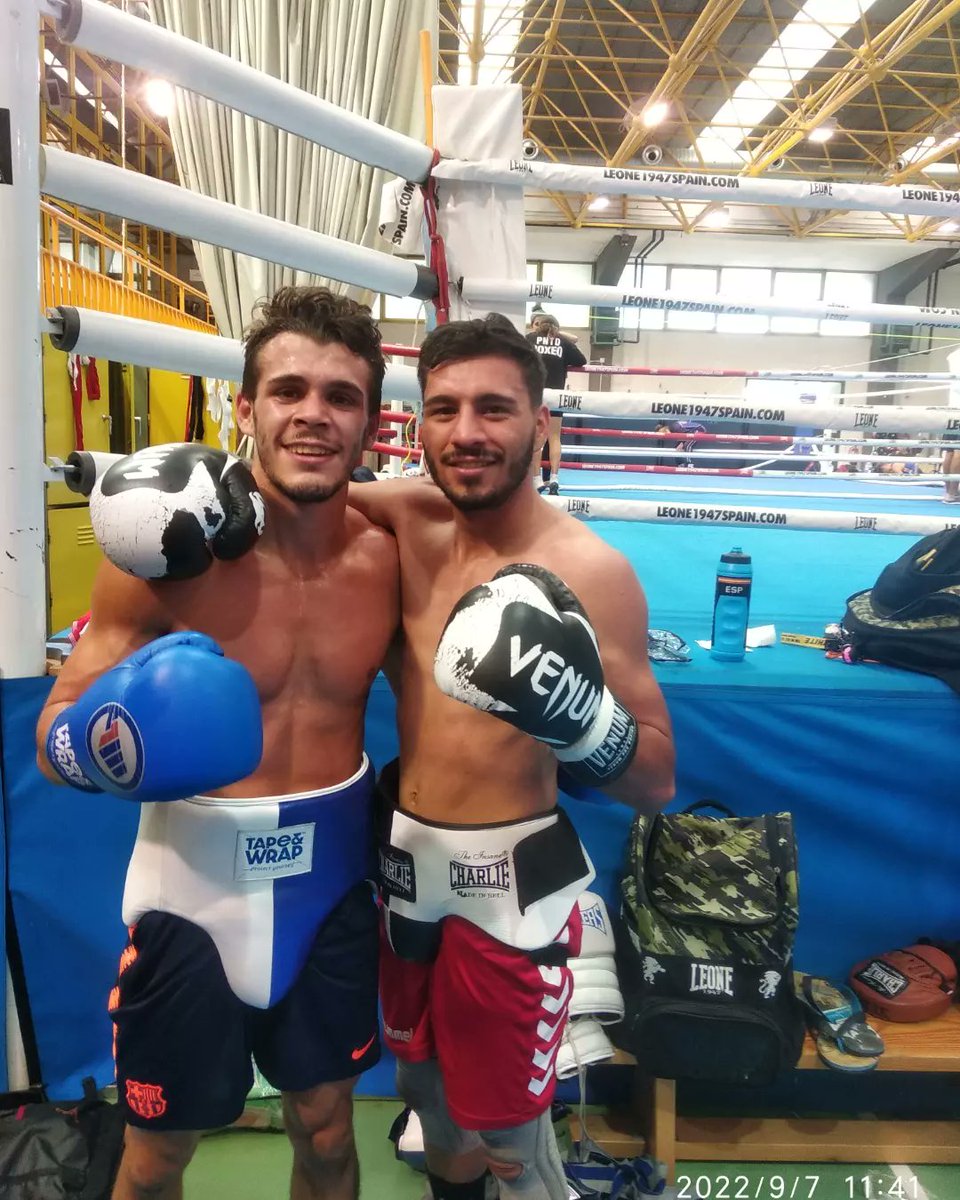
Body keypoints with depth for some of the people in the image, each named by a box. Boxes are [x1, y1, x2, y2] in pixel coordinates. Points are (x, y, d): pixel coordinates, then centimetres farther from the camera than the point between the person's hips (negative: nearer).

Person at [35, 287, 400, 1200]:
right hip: (192, 879, -2)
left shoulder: (387, 558, -9)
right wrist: (107, 748, -32)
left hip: (333, 877, 2)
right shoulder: (165, 549, -18)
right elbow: (53, 735, -12)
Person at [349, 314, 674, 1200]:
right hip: (402, 857, 5)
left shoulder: (589, 569, -19)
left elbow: (657, 782, -15)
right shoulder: (410, 519, -6)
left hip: (509, 881, -5)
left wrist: (580, 717, -35)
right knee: (428, 1087, 28)